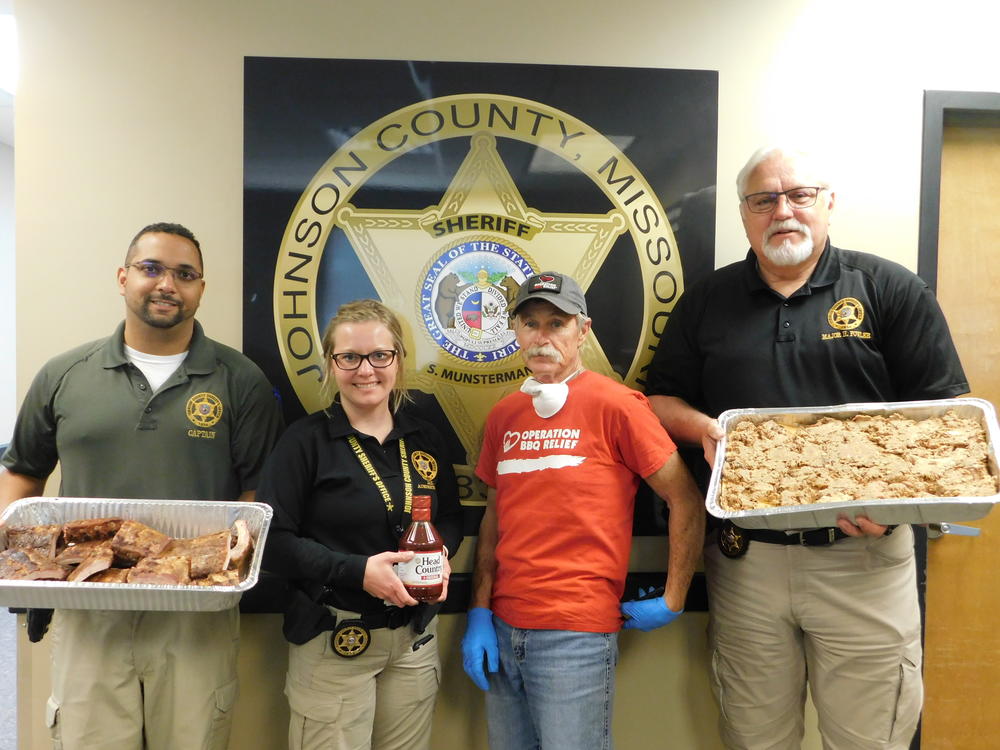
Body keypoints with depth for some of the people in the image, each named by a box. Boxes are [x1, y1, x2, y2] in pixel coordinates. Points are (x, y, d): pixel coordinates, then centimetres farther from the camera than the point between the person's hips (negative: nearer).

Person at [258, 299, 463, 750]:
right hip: (333, 642, -4)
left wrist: (441, 553, -9)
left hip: (415, 637, 4)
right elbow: (274, 540, -12)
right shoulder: (305, 441, -9)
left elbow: (452, 518, 13)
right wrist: (357, 570, -22)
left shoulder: (425, 441, 4)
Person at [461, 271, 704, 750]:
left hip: (576, 635, -5)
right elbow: (493, 519, 10)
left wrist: (672, 602, -6)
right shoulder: (503, 416, 6)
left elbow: (686, 502, -8)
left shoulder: (614, 405, -10)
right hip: (502, 630, 6)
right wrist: (479, 613, 5)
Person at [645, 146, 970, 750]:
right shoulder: (707, 302, 9)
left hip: (863, 557, -1)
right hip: (744, 558, 2)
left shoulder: (890, 289, 2)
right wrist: (703, 427, -10)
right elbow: (661, 400, 11)